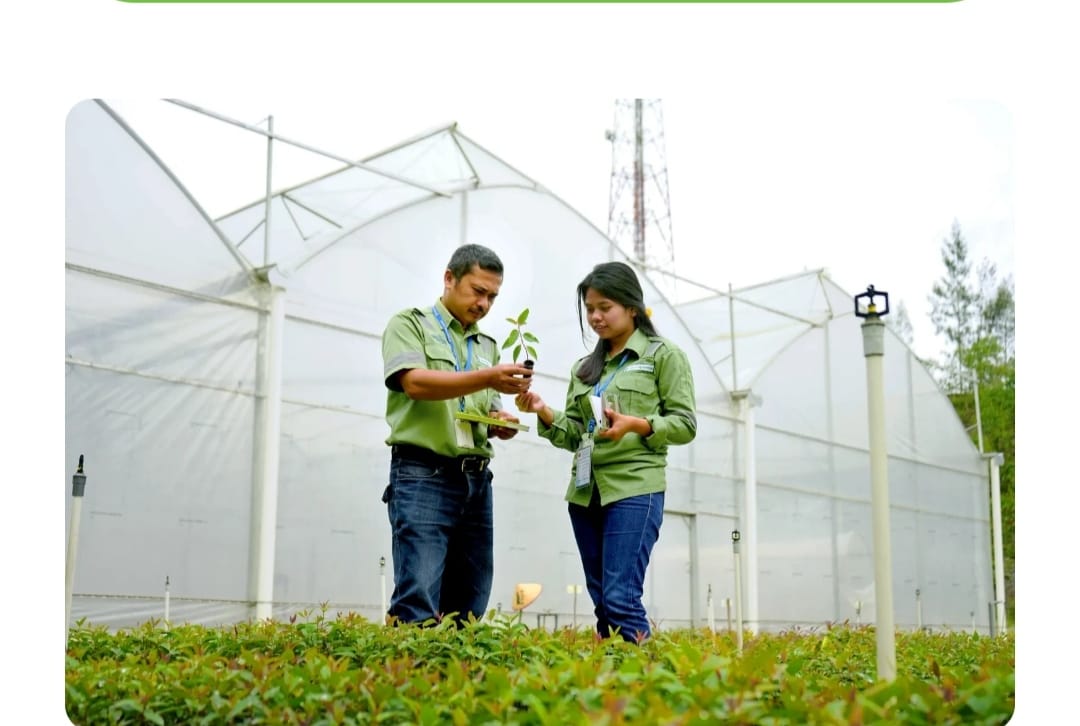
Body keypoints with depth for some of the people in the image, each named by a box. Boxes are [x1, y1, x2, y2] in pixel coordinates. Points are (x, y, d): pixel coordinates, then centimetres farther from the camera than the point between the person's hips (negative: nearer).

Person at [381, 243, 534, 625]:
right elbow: (415, 382, -14)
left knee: (469, 607, 6)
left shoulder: (487, 346, 21)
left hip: (476, 482, 6)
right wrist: (487, 378, -25)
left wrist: (502, 424, -1)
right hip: (422, 476, -6)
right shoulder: (410, 323, 4)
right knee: (417, 603, -14)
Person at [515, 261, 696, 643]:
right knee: (602, 603, 7)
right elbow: (574, 435, 14)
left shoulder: (664, 355, 3)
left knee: (621, 599, -14)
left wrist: (635, 424, -18)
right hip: (585, 491, 6)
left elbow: (685, 424, -2)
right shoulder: (584, 368, 17)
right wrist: (545, 413, -5)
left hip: (635, 487, -6)